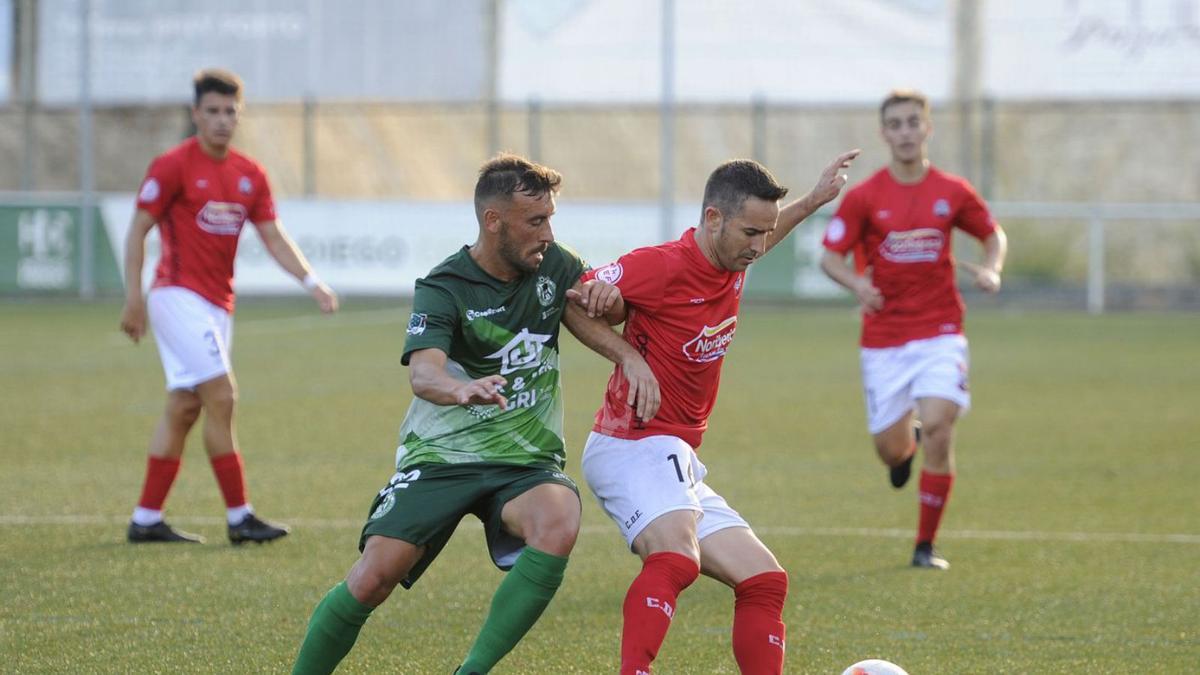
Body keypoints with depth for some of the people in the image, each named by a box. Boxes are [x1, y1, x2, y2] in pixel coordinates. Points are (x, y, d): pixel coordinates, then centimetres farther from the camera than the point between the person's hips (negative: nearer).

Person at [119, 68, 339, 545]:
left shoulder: (249, 175, 10)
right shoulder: (173, 166, -8)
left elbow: (274, 237, 10)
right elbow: (137, 232, -6)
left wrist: (311, 281, -5)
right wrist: (133, 298, -11)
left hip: (218, 304, 7)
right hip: (179, 295, -7)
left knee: (184, 408, 7)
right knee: (220, 396, -13)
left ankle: (146, 520, 12)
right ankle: (239, 518, -11)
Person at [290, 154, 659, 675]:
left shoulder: (555, 266, 2)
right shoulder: (443, 289, -13)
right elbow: (423, 374, -28)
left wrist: (632, 358, -16)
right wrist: (463, 389, -52)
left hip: (527, 462, 3)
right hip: (442, 457, -3)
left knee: (558, 527, -32)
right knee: (373, 578, -18)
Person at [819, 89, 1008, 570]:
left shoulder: (952, 192, 2)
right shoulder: (863, 197, -3)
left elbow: (993, 234, 16)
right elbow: (830, 256, -2)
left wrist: (991, 269, -5)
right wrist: (856, 283, -23)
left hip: (939, 332, 0)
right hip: (883, 338, 0)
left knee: (938, 429, -17)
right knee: (890, 449, 1)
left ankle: (926, 545, -4)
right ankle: (905, 447, 43)